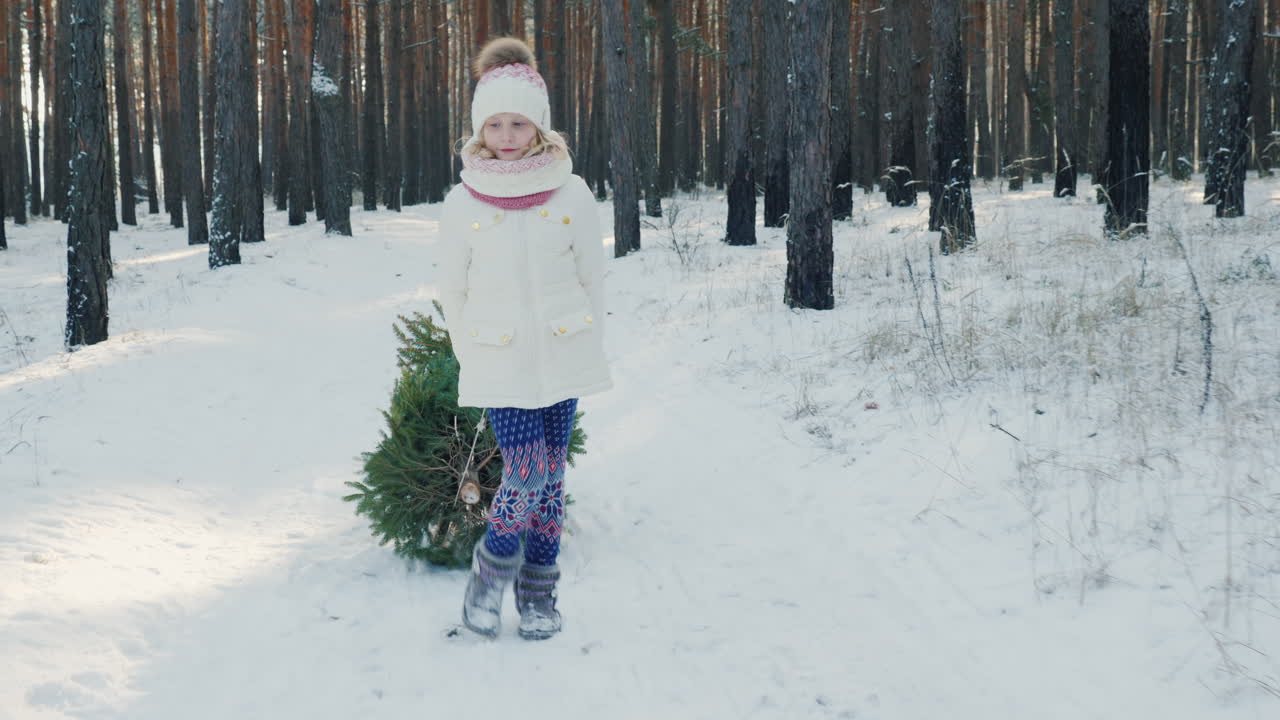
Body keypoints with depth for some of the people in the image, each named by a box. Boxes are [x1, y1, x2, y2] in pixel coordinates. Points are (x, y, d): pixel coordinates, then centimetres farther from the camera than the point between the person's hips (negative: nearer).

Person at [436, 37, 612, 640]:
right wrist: (471, 359, 8)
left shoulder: (571, 193, -3)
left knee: (550, 477, 7)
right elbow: (452, 291, 5)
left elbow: (592, 279, 4)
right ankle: (491, 573, 12)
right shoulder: (463, 204, -3)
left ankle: (539, 596, 19)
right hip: (500, 364, -1)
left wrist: (587, 353, 5)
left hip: (562, 359, 1)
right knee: (526, 475, -12)